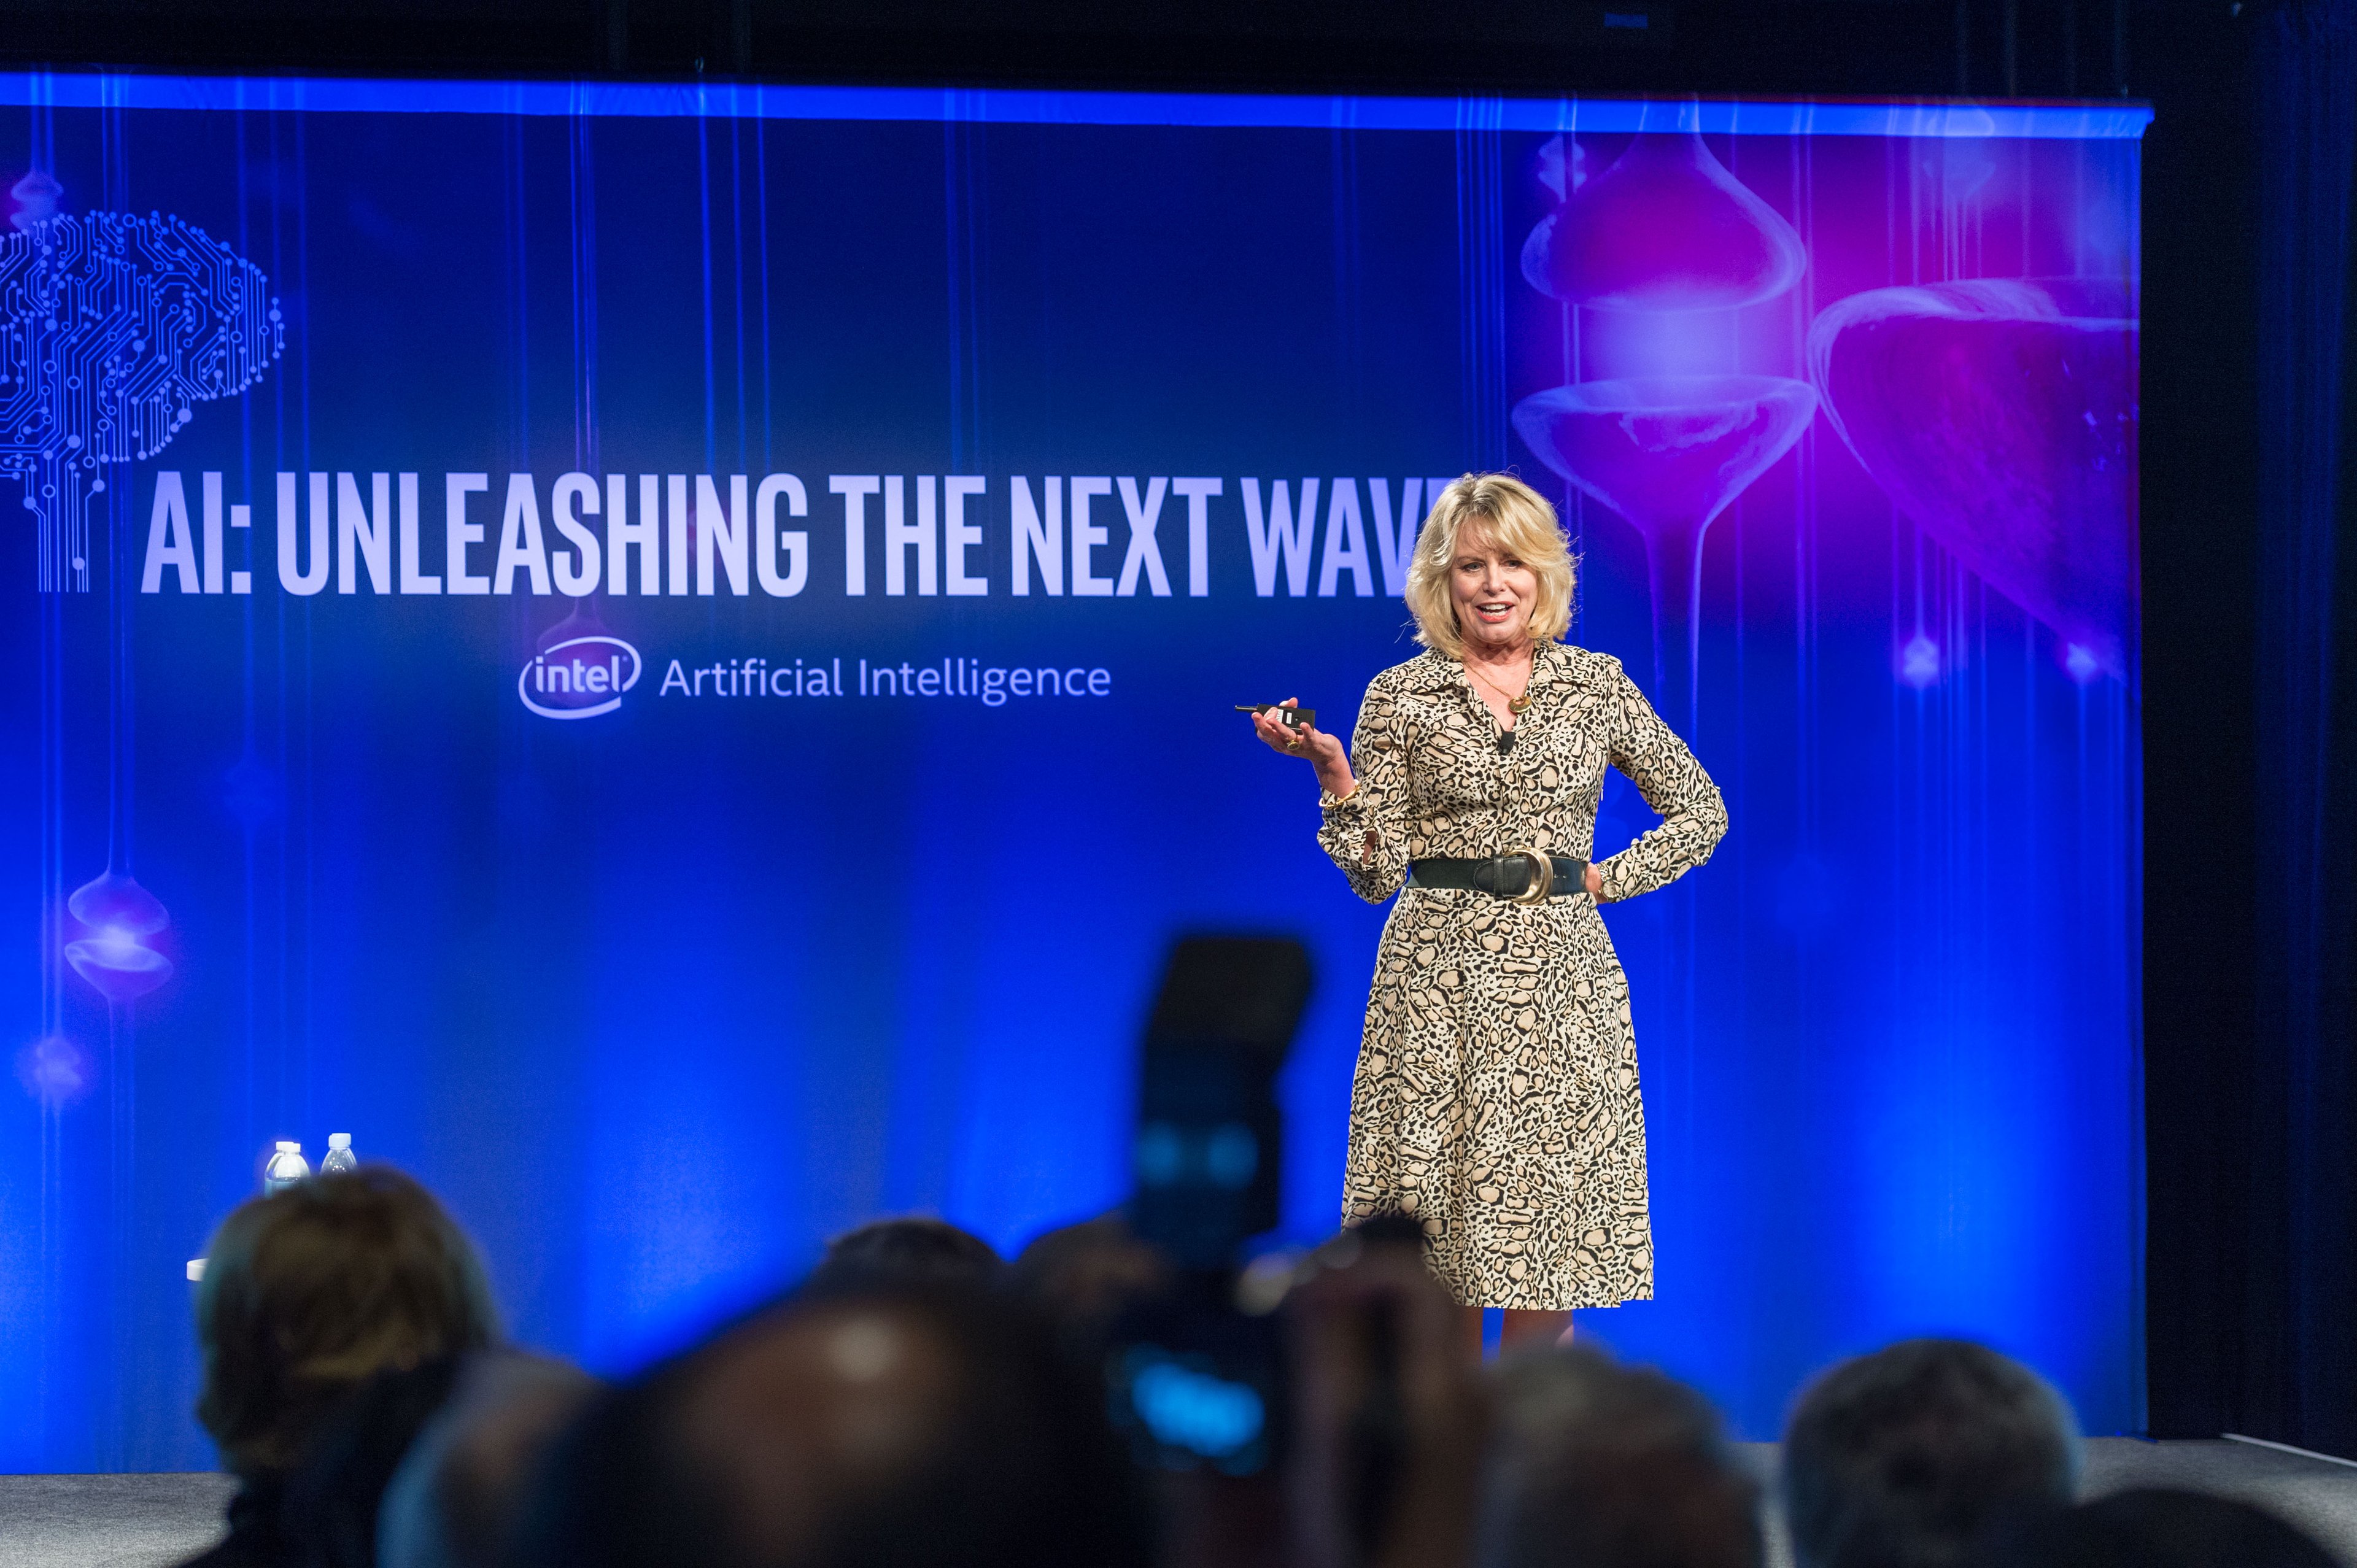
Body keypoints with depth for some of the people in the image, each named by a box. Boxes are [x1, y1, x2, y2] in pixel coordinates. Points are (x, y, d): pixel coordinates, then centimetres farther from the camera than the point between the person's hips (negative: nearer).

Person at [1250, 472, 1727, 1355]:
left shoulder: (1598, 686, 8)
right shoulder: (1400, 697, 4)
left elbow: (1701, 811, 16)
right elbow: (1377, 873, 0)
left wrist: (1609, 879, 5)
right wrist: (1333, 773, -12)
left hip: (1561, 978, 1)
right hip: (1438, 983, -1)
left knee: (1551, 1240, -2)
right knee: (1438, 1248, -2)